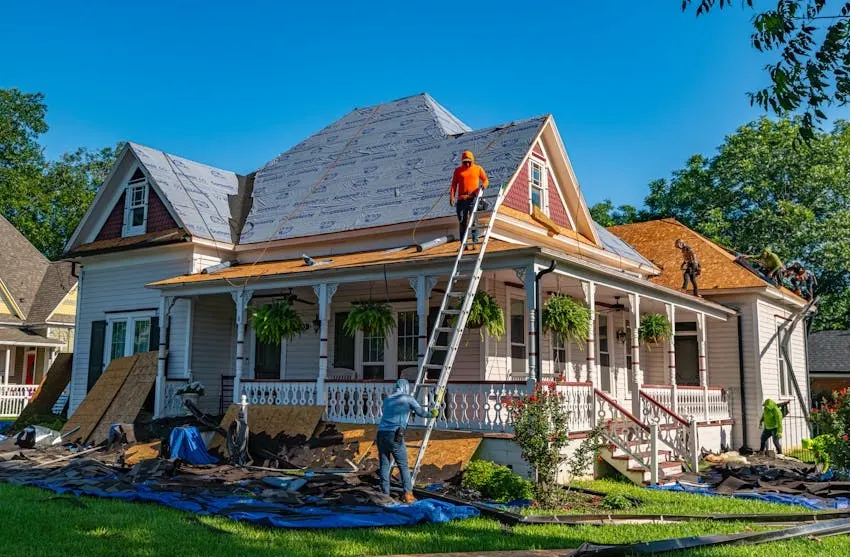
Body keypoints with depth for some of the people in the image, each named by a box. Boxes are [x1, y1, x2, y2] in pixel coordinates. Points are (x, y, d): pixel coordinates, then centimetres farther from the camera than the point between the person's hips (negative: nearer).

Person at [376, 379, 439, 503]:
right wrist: (432, 414, 35)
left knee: (384, 465, 9)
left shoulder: (387, 399, 21)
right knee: (403, 466, 4)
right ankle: (407, 494, -1)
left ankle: (385, 495, 9)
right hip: (395, 435, -4)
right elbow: (421, 412, 14)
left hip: (381, 434, 4)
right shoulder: (408, 399, 8)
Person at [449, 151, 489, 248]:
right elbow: (454, 184, 9)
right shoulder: (458, 170, 12)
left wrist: (484, 185, -10)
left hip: (473, 197, -2)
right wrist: (451, 196, -2)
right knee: (462, 221, 2)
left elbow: (485, 180, 14)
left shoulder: (478, 169, 11)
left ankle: (475, 241, -6)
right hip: (461, 199, 2)